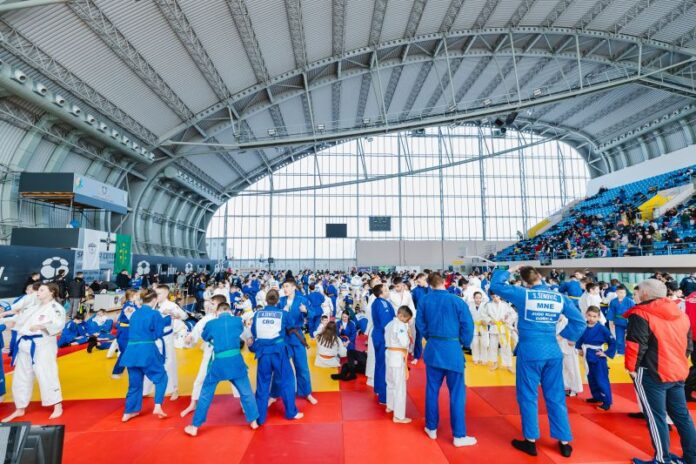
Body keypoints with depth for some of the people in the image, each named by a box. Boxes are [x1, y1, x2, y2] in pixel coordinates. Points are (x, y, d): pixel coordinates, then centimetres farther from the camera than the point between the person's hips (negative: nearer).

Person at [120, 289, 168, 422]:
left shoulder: (135, 313, 12)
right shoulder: (154, 314, -7)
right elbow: (159, 334, -3)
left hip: (131, 351, 6)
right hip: (147, 350, -6)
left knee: (135, 382, 21)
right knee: (161, 377, 11)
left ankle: (128, 412, 30)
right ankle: (157, 406, 1)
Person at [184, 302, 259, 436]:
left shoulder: (211, 323, 2)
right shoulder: (238, 320, 2)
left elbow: (205, 337, 21)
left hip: (218, 363, 0)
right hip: (236, 361, 1)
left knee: (206, 394, 17)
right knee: (246, 391, 16)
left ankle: (194, 427, 26)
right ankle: (253, 421, 24)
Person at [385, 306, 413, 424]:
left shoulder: (389, 324, 9)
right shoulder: (401, 325, -18)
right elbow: (404, 343, -23)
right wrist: (408, 334, -9)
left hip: (389, 355, 9)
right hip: (398, 357, -9)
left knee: (390, 382, 23)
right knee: (400, 386, -1)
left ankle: (390, 406, 40)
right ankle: (398, 416, 6)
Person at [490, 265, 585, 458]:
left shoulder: (522, 294, -10)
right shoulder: (559, 297, 2)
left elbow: (495, 285, -4)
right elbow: (579, 321, 7)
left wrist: (509, 271, 6)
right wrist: (567, 336, 12)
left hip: (529, 352, -4)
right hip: (553, 352, 4)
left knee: (528, 397, 8)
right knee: (556, 397, 15)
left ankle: (531, 441, 18)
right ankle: (565, 442, 26)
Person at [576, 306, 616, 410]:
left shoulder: (602, 329, -16)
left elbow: (613, 342, -12)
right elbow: (580, 338, 15)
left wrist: (607, 353, -11)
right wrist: (579, 348, 9)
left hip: (598, 358, -6)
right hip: (588, 357, 6)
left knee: (601, 380, -2)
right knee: (591, 379, 18)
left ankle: (607, 402, 9)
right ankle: (596, 397, 34)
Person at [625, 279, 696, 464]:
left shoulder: (641, 314, -15)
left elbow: (636, 345, -20)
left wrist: (631, 367, -7)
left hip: (651, 374, -8)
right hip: (678, 373, 8)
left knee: (656, 417, 4)